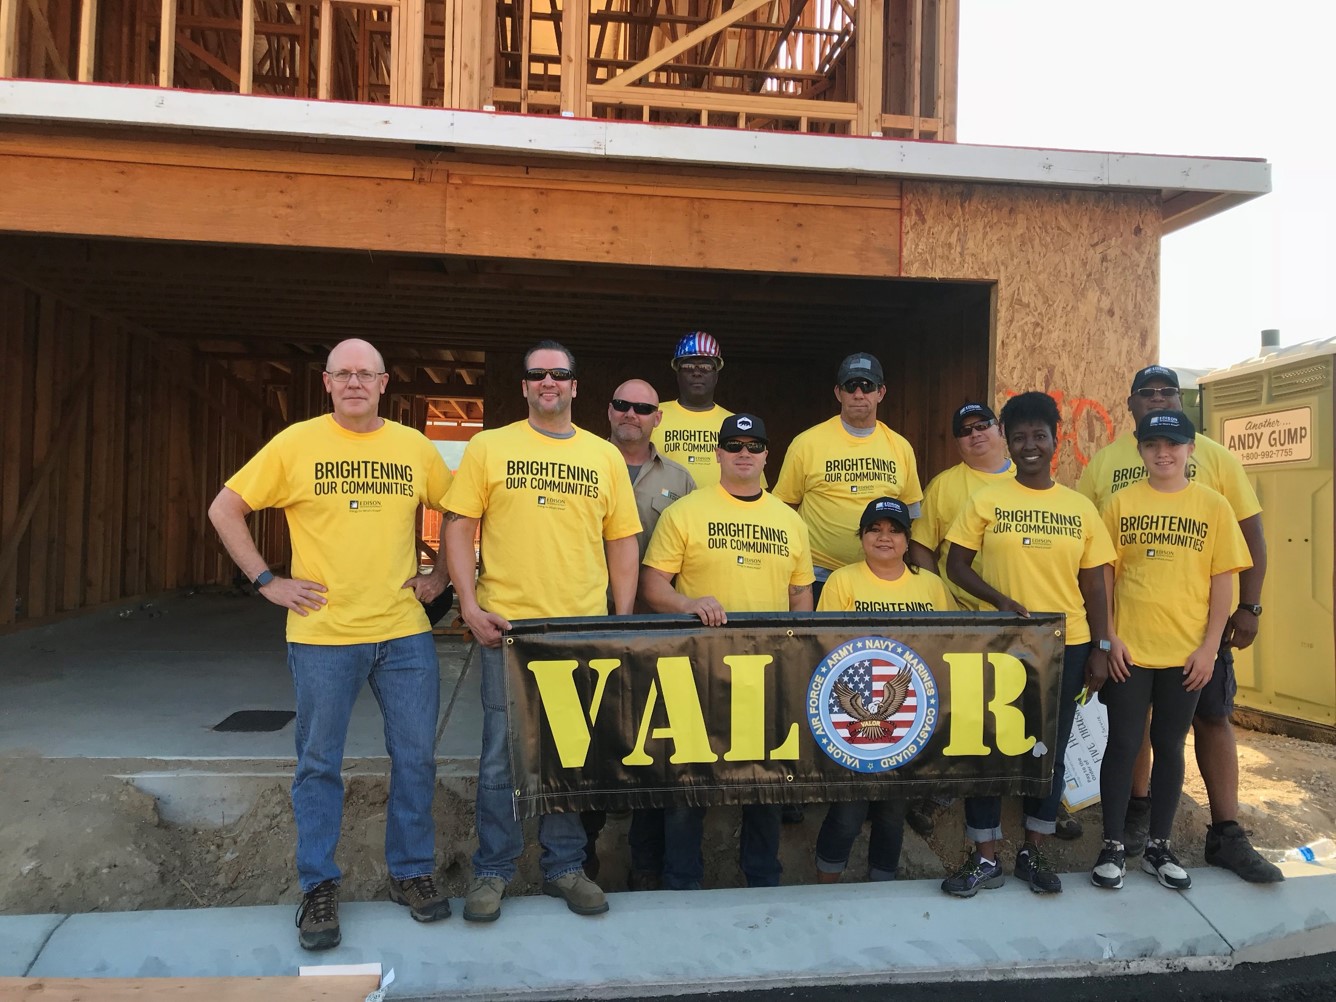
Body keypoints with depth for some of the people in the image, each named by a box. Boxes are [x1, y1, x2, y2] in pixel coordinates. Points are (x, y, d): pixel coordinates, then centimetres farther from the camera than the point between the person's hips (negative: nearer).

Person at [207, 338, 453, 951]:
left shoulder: (414, 447, 4)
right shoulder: (296, 443, -2)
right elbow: (225, 509, 2)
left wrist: (441, 575, 6)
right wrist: (267, 582, -5)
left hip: (405, 631, 2)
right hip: (322, 634, -2)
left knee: (415, 758, 8)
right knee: (319, 764, 8)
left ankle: (411, 872, 26)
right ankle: (318, 886, 24)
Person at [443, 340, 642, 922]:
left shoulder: (606, 456, 9)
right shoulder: (489, 447, 3)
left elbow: (622, 542, 10)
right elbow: (458, 528, 2)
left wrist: (623, 622, 4)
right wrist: (470, 606, -8)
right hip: (508, 627, -2)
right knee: (501, 754, 6)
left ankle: (565, 867, 27)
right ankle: (492, 872, 22)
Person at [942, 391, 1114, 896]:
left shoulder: (1081, 508, 5)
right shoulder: (986, 500, -2)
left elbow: (1093, 585, 7)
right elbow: (956, 565, -2)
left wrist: (1100, 648, 2)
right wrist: (1000, 599, -16)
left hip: (1065, 646, 2)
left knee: (1050, 752, 11)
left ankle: (1034, 852, 28)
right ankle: (985, 858, 17)